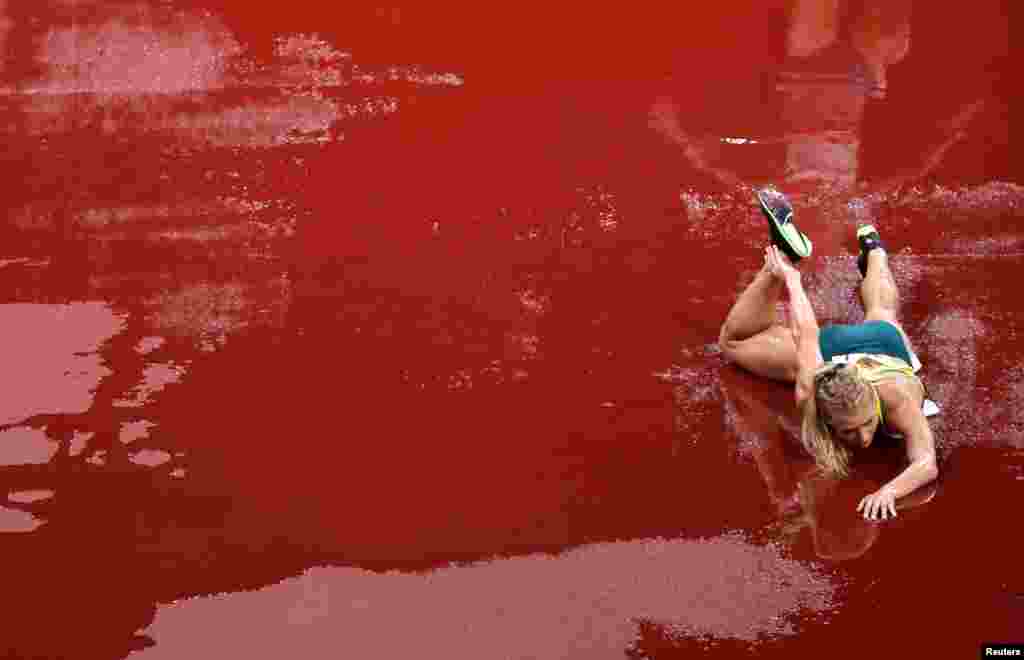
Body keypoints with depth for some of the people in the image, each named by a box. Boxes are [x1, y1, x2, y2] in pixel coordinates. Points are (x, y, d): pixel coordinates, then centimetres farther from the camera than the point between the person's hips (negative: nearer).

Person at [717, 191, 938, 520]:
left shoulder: (897, 399, -49)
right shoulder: (810, 394, -45)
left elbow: (927, 464, -57)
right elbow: (806, 335, -31)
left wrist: (890, 490, -76)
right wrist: (790, 277, -14)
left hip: (884, 345, 1)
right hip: (831, 351, -1)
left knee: (882, 315, 41)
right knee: (733, 343, 22)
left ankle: (873, 248, 67)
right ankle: (782, 254, 22)